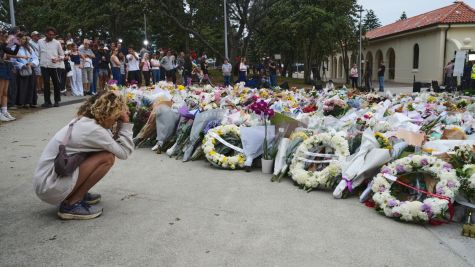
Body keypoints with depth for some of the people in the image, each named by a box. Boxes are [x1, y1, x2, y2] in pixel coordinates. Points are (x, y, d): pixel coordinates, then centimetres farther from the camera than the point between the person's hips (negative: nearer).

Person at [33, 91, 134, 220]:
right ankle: (71, 204, -8)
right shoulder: (92, 129, -21)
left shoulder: (82, 121, 7)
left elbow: (113, 144, 9)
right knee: (108, 157, -15)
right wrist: (125, 123, -8)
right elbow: (124, 152, -14)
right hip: (50, 187, -9)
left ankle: (77, 194, 14)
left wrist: (122, 122, 3)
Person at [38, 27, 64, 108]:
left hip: (54, 66, -1)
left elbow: (62, 55, 7)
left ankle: (57, 101, 16)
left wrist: (57, 59, -11)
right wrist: (38, 61, 5)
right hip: (44, 66, 1)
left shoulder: (57, 43, 2)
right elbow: (38, 53, 13)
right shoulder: (40, 42, 6)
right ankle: (47, 101, 8)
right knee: (46, 84, 1)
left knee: (56, 83, 3)